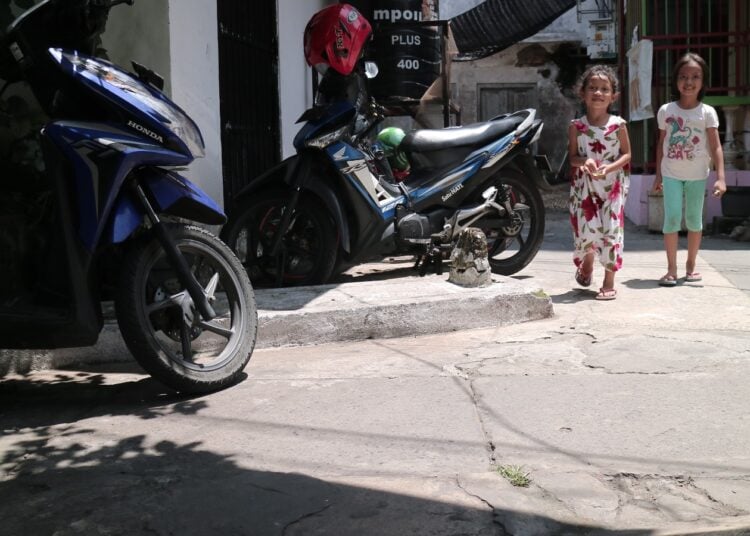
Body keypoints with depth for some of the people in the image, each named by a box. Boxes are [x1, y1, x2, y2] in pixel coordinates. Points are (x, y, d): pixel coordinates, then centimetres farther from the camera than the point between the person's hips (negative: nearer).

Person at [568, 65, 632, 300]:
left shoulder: (618, 124, -4)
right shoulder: (576, 126, -2)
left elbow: (626, 154, 1)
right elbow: (572, 156, 2)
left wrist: (608, 168, -17)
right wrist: (584, 161, -20)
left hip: (612, 185, -1)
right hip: (584, 186, 1)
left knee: (611, 230, -3)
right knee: (585, 228, -2)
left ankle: (609, 283, 8)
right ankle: (587, 262, 33)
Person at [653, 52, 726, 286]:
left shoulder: (707, 112, -6)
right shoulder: (666, 111, -1)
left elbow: (715, 147, -8)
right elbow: (661, 144, 7)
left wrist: (720, 177, -16)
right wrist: (658, 175, 8)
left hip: (697, 175, 0)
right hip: (671, 174, 0)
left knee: (694, 219, 9)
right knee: (672, 218, -7)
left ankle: (691, 265, 24)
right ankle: (671, 269, -1)